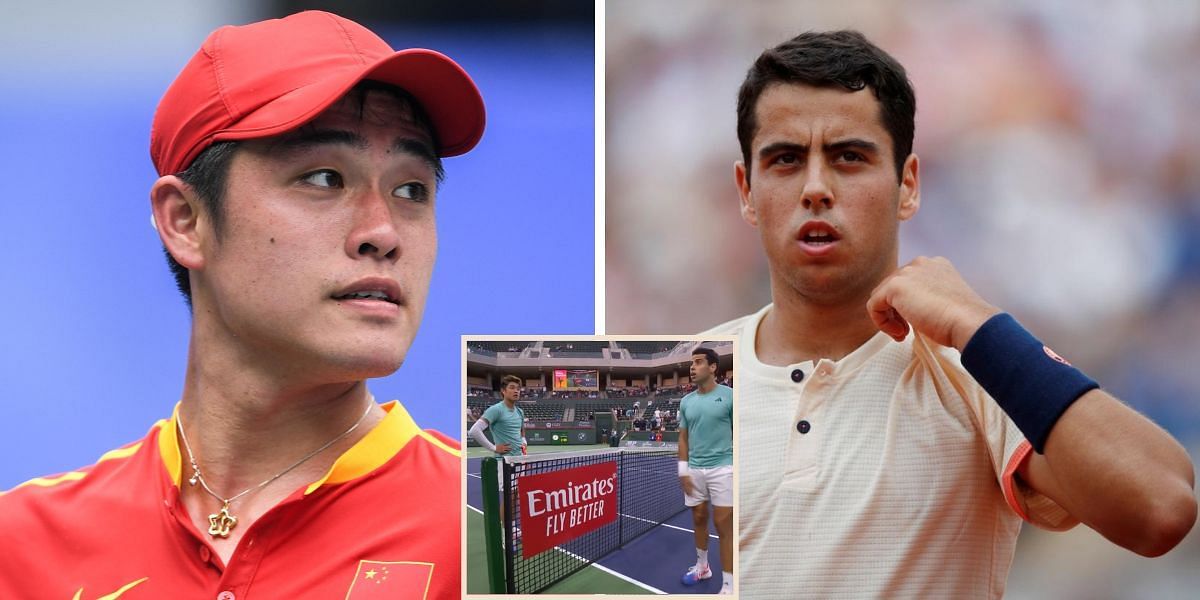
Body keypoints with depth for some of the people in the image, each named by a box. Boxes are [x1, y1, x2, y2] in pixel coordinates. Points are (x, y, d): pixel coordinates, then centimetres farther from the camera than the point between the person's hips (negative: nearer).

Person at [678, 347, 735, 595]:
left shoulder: (729, 396, -6)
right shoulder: (686, 402, 8)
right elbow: (683, 438, 14)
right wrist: (683, 470, 5)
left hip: (722, 469, -5)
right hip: (695, 470, 5)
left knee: (723, 524, -5)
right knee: (698, 518, 14)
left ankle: (728, 585, -3)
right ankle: (702, 566, 35)